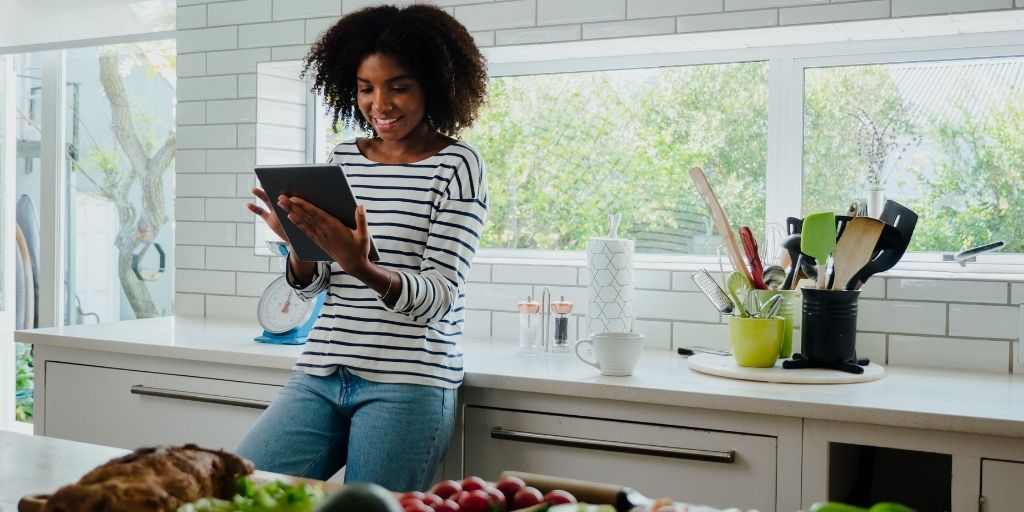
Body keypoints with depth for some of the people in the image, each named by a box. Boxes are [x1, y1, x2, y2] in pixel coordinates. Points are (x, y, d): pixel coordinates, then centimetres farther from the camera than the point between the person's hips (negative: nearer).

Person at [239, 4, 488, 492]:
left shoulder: (456, 165, -4)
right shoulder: (343, 158, 10)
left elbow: (440, 294, -12)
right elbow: (310, 285, 10)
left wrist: (363, 267, -30)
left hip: (409, 383, -4)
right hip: (321, 373, 5)